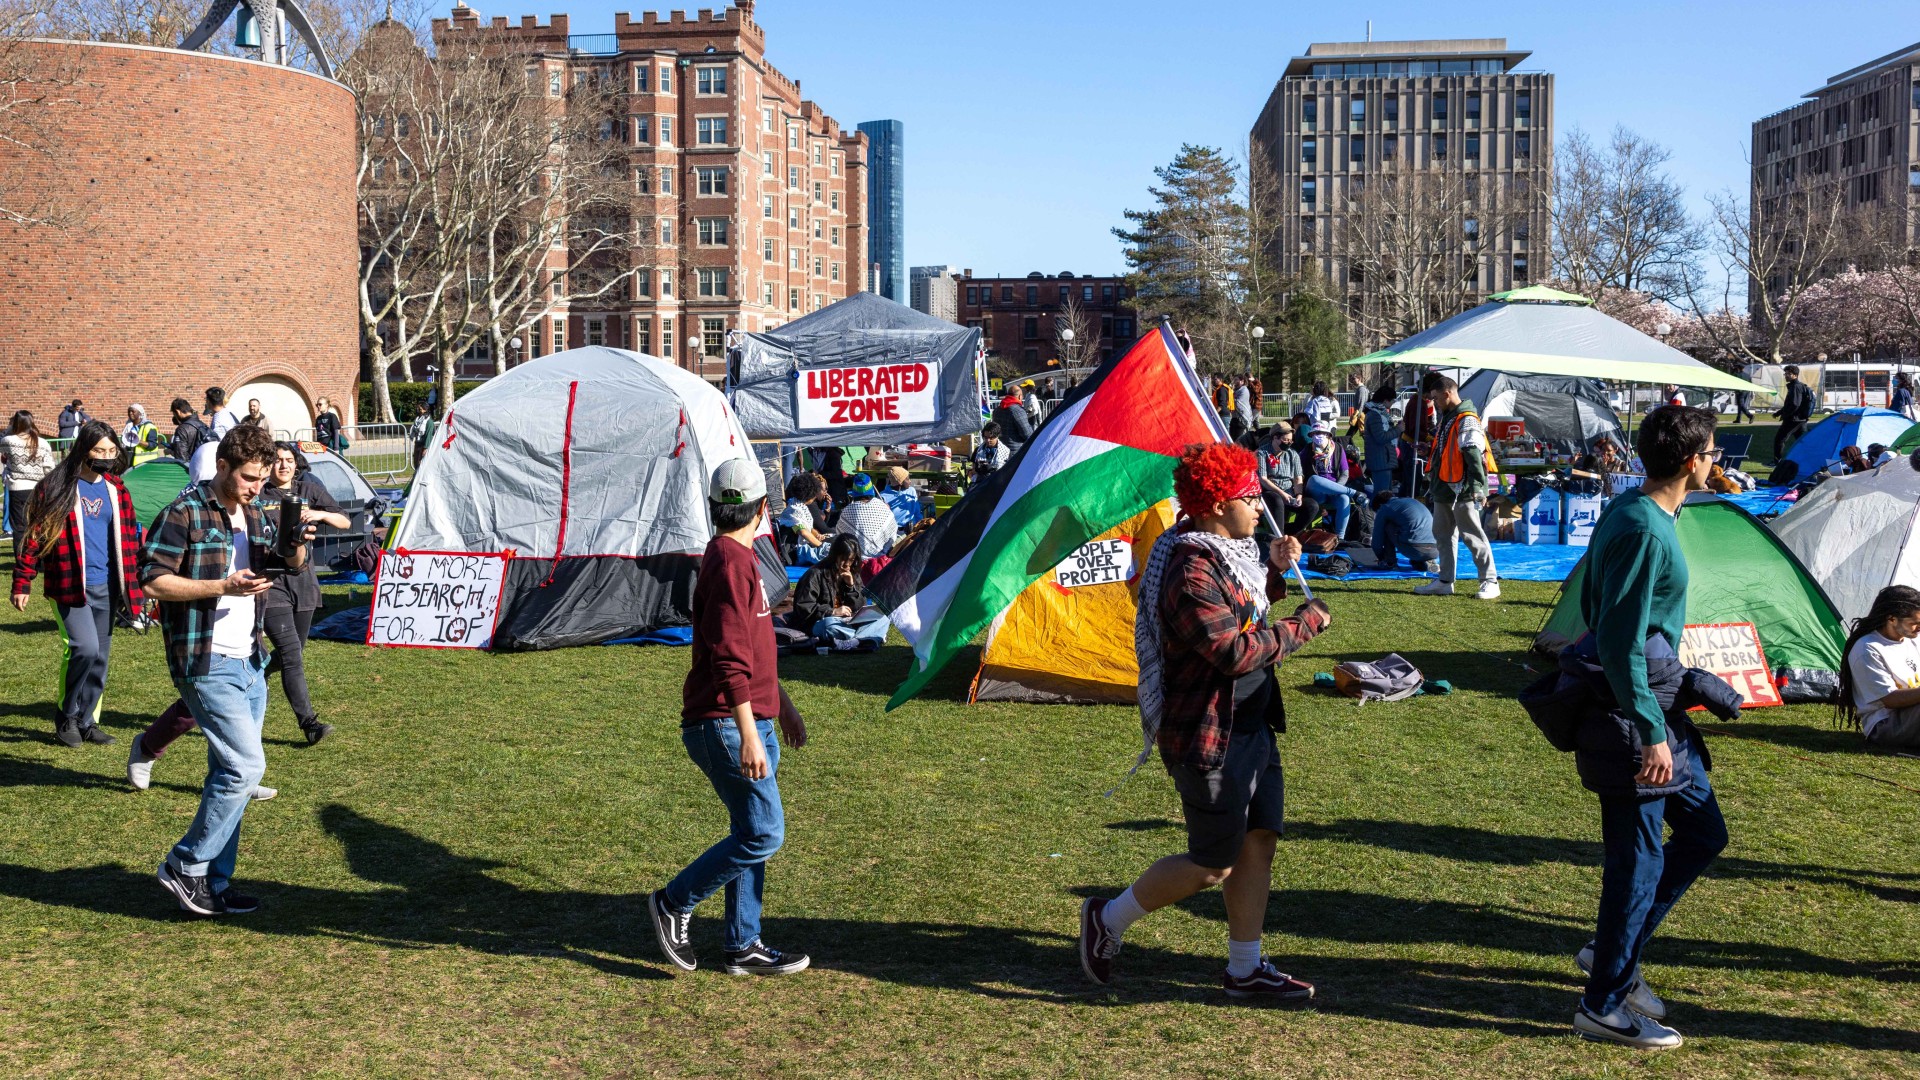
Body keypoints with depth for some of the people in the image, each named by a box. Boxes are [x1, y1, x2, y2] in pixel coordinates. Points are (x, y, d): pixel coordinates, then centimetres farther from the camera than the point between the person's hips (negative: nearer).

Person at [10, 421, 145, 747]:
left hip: (106, 587, 5)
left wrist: (133, 583, 15)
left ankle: (87, 721, 22)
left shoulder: (116, 489, 10)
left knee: (100, 657, 9)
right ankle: (67, 716, 2)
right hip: (70, 586, -5)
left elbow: (129, 537, 16)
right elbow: (34, 535, -4)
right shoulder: (56, 487, -6)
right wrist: (22, 583, -6)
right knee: (84, 647, -18)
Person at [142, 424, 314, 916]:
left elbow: (290, 565, 23)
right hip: (207, 664, -8)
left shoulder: (257, 516, 11)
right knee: (246, 765, -13)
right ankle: (185, 866, 2)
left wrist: (297, 545, -1)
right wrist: (223, 586, -21)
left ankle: (214, 884, 20)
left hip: (250, 663, 8)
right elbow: (152, 580, -14)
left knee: (230, 771, 11)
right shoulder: (184, 514, -10)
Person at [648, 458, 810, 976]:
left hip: (747, 719, 10)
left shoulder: (735, 558, 17)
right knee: (764, 832, -7)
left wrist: (782, 705, 29)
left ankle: (744, 946, 18)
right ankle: (675, 902, 5)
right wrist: (749, 735, -25)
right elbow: (730, 660, -23)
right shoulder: (732, 563, -16)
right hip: (727, 725, -10)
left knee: (752, 834, 12)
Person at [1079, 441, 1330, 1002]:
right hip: (1207, 736, -10)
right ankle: (1108, 919, 20)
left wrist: (1274, 571, 7)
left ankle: (1245, 970, 24)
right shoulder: (1191, 571, -24)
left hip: (1250, 723, 10)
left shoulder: (1227, 551, 7)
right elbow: (1235, 652, -29)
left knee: (1259, 840, 12)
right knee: (1212, 865, 1)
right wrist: (1304, 624, -19)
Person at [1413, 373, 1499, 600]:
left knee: (1472, 536, -5)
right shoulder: (1446, 418, 15)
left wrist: (1478, 486, -27)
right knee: (1443, 534, 13)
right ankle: (1445, 581, 21)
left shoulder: (1466, 420, -15)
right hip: (1444, 489, 10)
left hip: (1462, 491, -10)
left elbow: (1474, 455, -22)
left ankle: (1490, 581, 1)